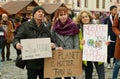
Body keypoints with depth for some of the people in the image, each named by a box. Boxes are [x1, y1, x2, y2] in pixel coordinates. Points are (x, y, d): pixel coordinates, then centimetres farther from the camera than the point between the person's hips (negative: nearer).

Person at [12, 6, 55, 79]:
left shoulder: (45, 28, 8)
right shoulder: (26, 25, -1)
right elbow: (17, 38, -4)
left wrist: (52, 45, -11)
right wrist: (17, 44, -27)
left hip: (45, 61, 3)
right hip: (32, 62, -3)